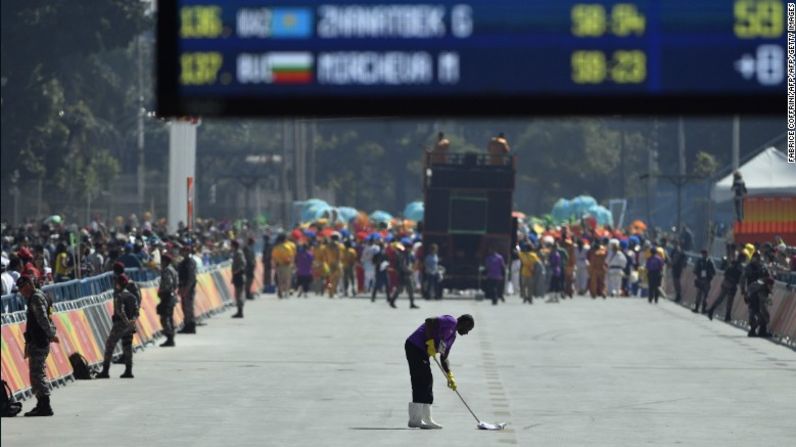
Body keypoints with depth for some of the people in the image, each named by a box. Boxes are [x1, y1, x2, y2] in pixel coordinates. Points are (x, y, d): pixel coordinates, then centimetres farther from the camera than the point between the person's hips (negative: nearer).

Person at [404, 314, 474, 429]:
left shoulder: (452, 336, 23)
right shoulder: (451, 322, -7)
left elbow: (444, 358, 27)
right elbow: (429, 321, -22)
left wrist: (450, 376, 19)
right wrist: (431, 342, -21)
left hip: (420, 350, 10)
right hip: (415, 346, -10)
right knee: (424, 381, -10)